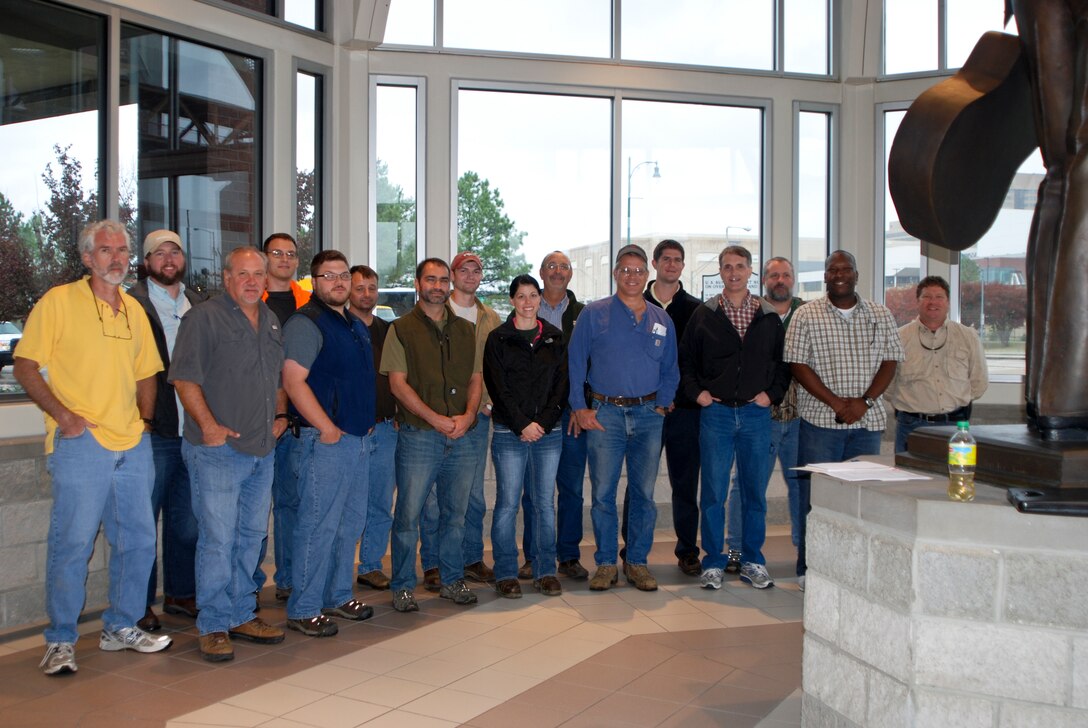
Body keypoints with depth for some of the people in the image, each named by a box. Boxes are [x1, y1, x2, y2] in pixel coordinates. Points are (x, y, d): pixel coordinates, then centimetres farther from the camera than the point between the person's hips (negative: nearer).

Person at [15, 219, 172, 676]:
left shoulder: (134, 309, 15)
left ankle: (121, 628, 26)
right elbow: (25, 367, -5)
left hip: (133, 446, 6)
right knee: (71, 543, -3)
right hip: (81, 445, -6)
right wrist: (64, 415, -15)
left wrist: (144, 422, 10)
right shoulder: (58, 301, -2)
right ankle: (60, 641, 12)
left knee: (138, 540, 10)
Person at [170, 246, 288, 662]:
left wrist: (281, 414, 10)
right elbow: (184, 378, -12)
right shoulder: (204, 318, -6)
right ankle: (214, 626, 7)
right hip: (217, 451, -7)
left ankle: (241, 615, 25)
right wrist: (208, 425, -18)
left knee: (252, 536, 13)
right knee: (218, 539, -4)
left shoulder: (271, 322, 16)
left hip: (263, 451, 7)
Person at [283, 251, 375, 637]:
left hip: (359, 438, 9)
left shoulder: (356, 325, 17)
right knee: (319, 525, -5)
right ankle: (303, 609, 5)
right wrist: (328, 428, -18)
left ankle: (338, 596, 28)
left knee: (350, 523, 15)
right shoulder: (305, 322, -10)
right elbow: (294, 381, -18)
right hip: (326, 439, -9)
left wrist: (367, 423, 15)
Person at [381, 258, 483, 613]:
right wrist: (436, 419, -15)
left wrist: (467, 415, -6)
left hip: (461, 436, 4)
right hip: (418, 436, -4)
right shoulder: (402, 329, 0)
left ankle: (452, 580, 25)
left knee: (456, 514, 12)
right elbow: (398, 383, -7)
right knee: (408, 514, 0)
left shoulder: (466, 330, 14)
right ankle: (403, 586, 13)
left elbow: (476, 379, 13)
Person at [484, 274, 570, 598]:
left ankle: (545, 571, 15)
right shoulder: (498, 339, 2)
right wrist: (522, 425, -11)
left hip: (549, 432, 3)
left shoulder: (555, 338, 11)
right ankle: (505, 573, 9)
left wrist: (543, 422, -7)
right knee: (507, 503, -1)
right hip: (509, 433, -2)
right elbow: (497, 387, -4)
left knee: (545, 502, 6)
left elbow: (562, 384, 6)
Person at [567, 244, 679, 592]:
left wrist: (662, 404, 3)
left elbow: (670, 370, 16)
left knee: (644, 492, 6)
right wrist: (580, 408, -5)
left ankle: (638, 563, 17)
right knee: (603, 492, 0)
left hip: (648, 414, 3)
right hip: (604, 413, -2)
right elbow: (575, 363, 1)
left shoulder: (661, 320, 11)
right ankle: (605, 563, 11)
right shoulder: (594, 314, 2)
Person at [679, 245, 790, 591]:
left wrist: (772, 393, 1)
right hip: (716, 412, -1)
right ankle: (713, 562, 12)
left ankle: (752, 562, 19)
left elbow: (784, 362, 14)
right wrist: (696, 392, -1)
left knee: (755, 492, 7)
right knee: (713, 492, 2)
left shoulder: (769, 317, 8)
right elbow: (685, 359, 10)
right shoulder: (704, 315, 5)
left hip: (756, 413, 1)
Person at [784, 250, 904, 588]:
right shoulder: (806, 315, 1)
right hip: (820, 420, -3)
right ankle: (810, 569, 8)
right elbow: (798, 365, -5)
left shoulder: (881, 316, 10)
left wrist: (863, 401, -10)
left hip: (868, 421, 3)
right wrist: (836, 402, -13)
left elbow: (889, 362, 6)